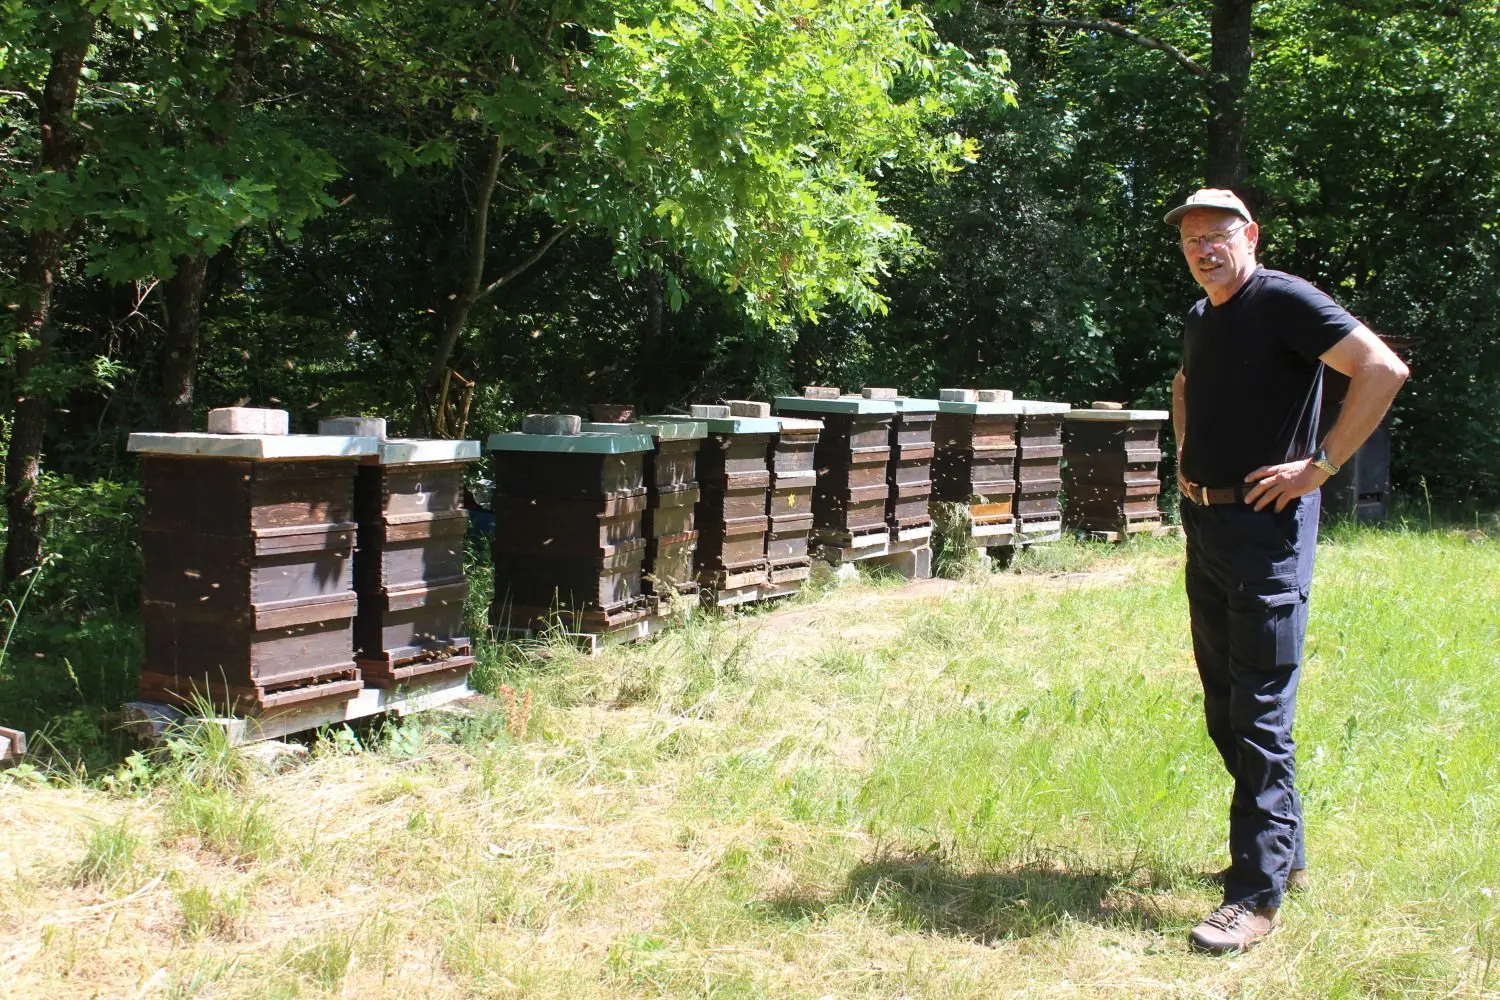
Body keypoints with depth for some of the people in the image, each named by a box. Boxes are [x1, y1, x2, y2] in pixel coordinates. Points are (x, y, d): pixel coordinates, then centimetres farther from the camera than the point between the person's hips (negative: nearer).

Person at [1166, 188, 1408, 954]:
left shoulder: (1284, 301, -12)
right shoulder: (1200, 318, 13)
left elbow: (1383, 369, -21)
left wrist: (1321, 465, -19)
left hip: (1265, 529, -9)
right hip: (1203, 523, 9)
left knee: (1261, 712, -7)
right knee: (1223, 704, 15)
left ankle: (1257, 895, -1)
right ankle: (1283, 849, 30)